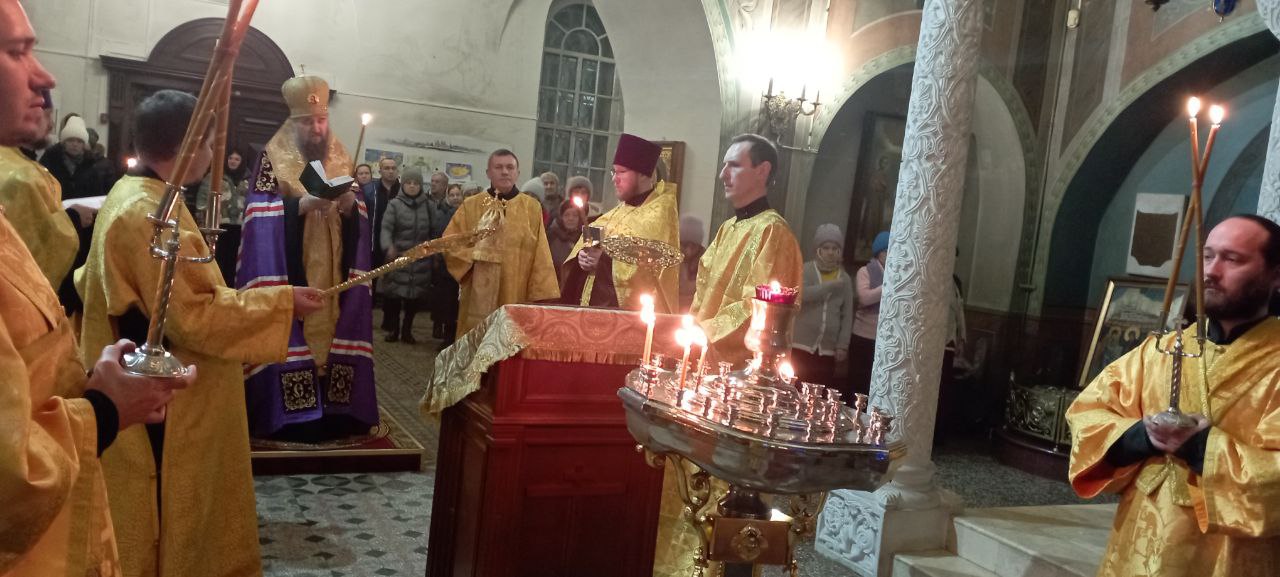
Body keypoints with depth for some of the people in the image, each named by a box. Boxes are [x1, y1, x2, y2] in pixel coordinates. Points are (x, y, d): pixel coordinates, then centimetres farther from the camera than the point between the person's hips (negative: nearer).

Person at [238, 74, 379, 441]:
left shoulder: (341, 158, 13)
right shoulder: (273, 158, 1)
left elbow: (358, 219, 9)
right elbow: (263, 215, -8)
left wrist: (349, 205, -13)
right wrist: (302, 204, -22)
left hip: (333, 272, 4)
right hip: (288, 271, -4)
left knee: (332, 328, 3)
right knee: (289, 334, -7)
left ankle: (331, 410, 9)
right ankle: (290, 415, -1)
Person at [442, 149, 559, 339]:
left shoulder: (532, 208, 7)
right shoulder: (471, 205, 6)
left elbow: (540, 256, 3)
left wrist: (541, 296, -4)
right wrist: (473, 249, -14)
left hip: (517, 298, 0)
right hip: (479, 298, 0)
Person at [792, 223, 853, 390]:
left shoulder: (845, 279, 11)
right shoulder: (805, 270, 1)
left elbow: (847, 315, 9)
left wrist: (843, 345, 2)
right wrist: (831, 285, -15)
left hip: (827, 349, 3)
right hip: (800, 345, -2)